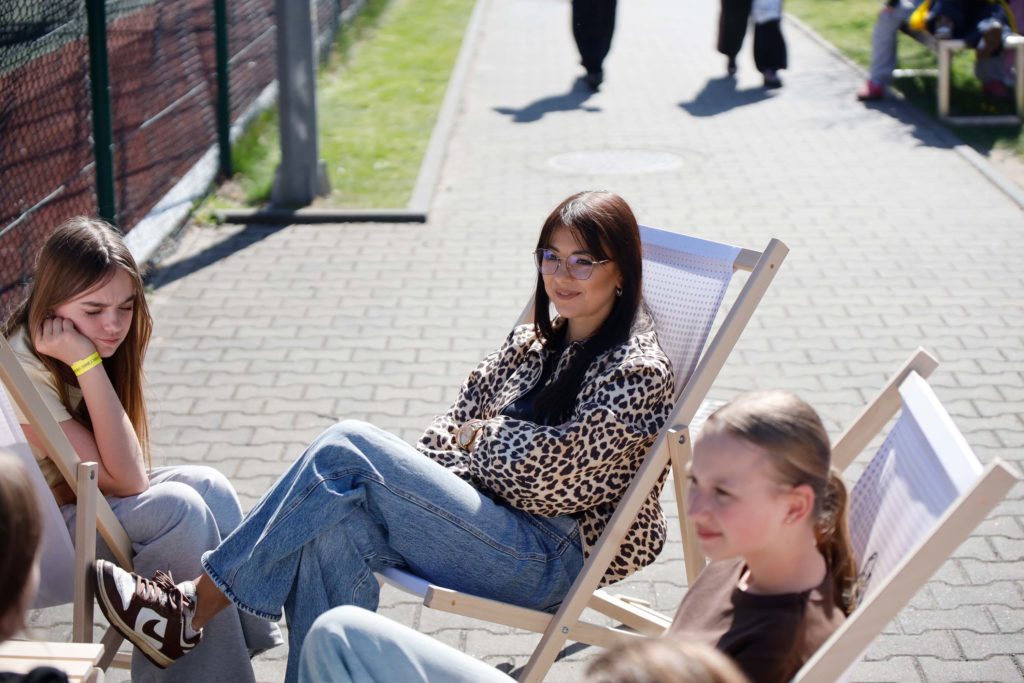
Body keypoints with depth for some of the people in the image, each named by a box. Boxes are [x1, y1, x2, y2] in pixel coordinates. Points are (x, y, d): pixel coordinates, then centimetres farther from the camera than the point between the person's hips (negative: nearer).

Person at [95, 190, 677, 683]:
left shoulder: (636, 372, -10)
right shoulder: (535, 343, 15)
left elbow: (547, 478, -16)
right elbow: (457, 428, 17)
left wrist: (485, 434, 2)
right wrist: (411, 480, -3)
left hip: (550, 561, -8)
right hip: (485, 521, 8)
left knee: (348, 447, -20)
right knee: (331, 529, -24)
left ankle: (192, 610, -15)